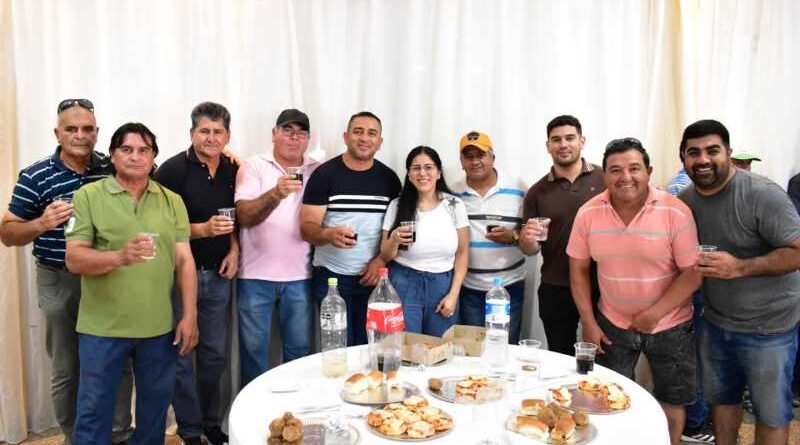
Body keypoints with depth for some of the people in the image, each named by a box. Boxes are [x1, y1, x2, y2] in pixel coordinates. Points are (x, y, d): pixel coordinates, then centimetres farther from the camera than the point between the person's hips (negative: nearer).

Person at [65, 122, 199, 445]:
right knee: (94, 409, 9)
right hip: (103, 327, -2)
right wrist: (119, 256, -27)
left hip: (160, 326, 3)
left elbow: (184, 260, 4)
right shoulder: (88, 196, -2)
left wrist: (190, 315, -1)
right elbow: (74, 259, -8)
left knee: (155, 406, 15)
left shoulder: (172, 201, 6)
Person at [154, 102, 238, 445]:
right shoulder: (172, 170, -10)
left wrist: (234, 250, 1)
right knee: (181, 356, 4)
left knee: (215, 354, 12)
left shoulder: (232, 171, 6)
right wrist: (202, 229, -23)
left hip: (218, 275, 5)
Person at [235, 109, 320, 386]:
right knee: (253, 348, 8)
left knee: (300, 350, 11)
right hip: (256, 274, -2)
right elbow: (244, 216, -13)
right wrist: (276, 194, -29)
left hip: (299, 276, 2)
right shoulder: (255, 167, 0)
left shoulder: (318, 171, 7)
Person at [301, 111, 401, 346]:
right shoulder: (324, 174, -4)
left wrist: (382, 260, -8)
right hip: (331, 277, -2)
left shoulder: (389, 178, 6)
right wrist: (329, 234, -28)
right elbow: (307, 227, -7)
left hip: (374, 277, 3)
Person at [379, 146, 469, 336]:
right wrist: (394, 240, -20)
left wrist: (453, 294, -3)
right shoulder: (397, 206, -3)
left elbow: (463, 252, 3)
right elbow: (385, 256, 2)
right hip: (404, 286, -1)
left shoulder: (454, 205, -2)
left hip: (442, 285, 1)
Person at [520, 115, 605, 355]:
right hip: (555, 291, 2)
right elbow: (530, 250, 6)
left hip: (602, 288, -1)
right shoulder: (537, 192, 3)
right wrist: (527, 239, -17)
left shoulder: (605, 179, -3)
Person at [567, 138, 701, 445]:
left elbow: (693, 273, -14)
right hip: (612, 325, 2)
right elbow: (579, 270, -1)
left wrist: (655, 314, -20)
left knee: (672, 402, 17)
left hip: (669, 325, -1)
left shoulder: (676, 212, -18)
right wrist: (589, 323, -4)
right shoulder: (588, 213, -10)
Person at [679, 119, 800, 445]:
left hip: (768, 326, -5)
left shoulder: (761, 194, -20)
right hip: (716, 321, 6)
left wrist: (739, 267, -32)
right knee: (721, 397, 22)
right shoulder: (685, 200, -1)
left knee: (771, 412, 11)